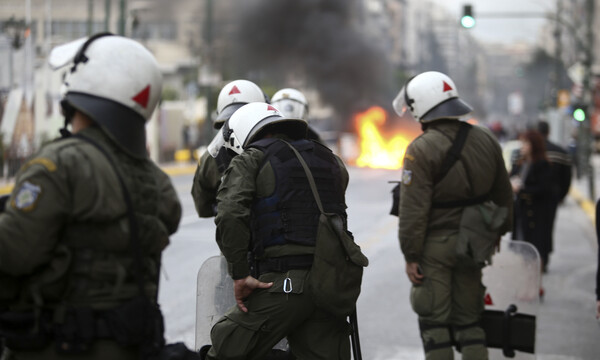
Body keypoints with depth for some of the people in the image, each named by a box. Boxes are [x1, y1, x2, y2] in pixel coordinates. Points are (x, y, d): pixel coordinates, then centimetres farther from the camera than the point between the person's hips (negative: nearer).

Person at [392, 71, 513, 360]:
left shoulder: (421, 150, -17)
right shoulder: (486, 141, 4)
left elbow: (414, 210, -18)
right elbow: (503, 196, 14)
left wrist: (411, 255, -11)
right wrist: (497, 233, 26)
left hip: (434, 246, -6)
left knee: (434, 322, 2)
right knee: (469, 320, 14)